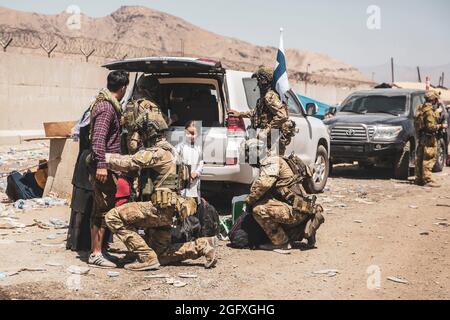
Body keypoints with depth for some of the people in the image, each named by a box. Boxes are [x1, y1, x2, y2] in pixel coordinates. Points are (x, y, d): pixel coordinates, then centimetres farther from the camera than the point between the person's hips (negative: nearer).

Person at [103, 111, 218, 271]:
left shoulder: (158, 152, -14)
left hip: (159, 207, -10)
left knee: (114, 217, -13)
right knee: (161, 255, 16)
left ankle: (146, 258, -12)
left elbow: (129, 162, -21)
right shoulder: (167, 150, 20)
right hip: (166, 210, 10)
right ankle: (203, 246, 12)